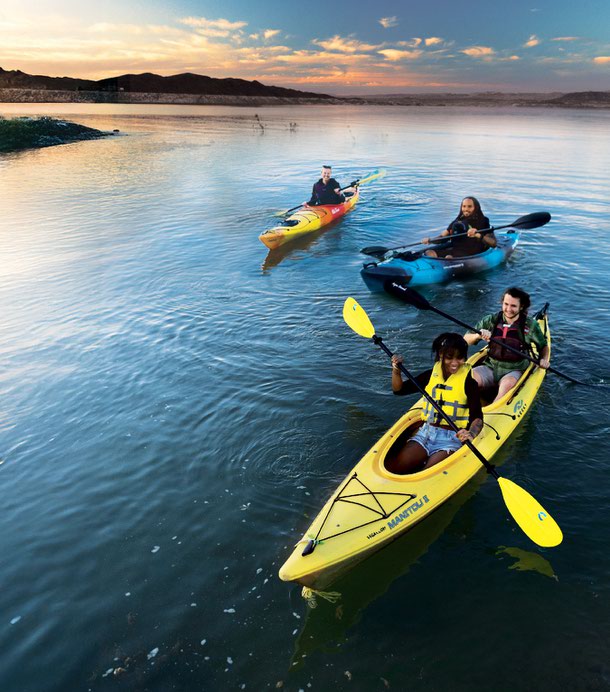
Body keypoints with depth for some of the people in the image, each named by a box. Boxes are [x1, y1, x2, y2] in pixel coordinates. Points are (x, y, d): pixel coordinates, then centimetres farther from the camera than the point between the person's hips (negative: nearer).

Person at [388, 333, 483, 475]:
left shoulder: (469, 383, -6)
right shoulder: (431, 375, 5)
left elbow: (477, 417, -10)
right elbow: (399, 389, 11)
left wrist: (471, 434, -31)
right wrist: (396, 370, -8)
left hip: (452, 438, -3)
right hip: (425, 433, 3)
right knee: (392, 470, -15)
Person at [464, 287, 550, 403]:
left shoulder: (530, 325, -2)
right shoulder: (491, 320, 0)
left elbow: (543, 346, 15)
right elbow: (466, 340, 0)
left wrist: (544, 360, -6)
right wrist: (478, 335, -21)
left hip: (514, 371, -2)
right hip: (490, 367, 2)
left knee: (507, 384, -37)